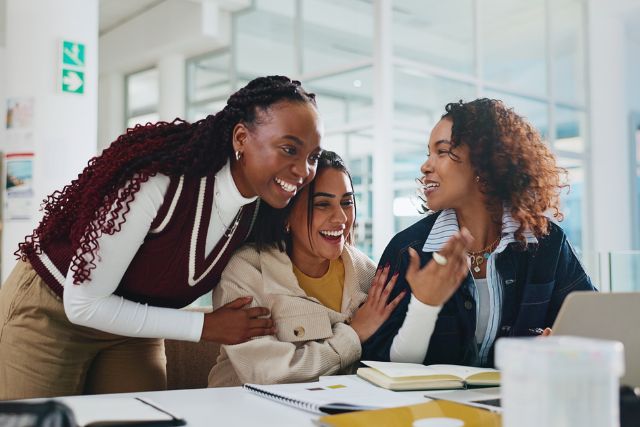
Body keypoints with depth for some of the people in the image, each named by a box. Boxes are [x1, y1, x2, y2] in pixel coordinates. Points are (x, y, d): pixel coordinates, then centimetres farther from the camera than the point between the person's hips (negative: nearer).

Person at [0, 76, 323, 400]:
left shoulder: (258, 210, -14)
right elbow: (83, 304, -28)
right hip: (50, 312, -5)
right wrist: (206, 327, -26)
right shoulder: (159, 182, -35)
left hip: (133, 328, 6)